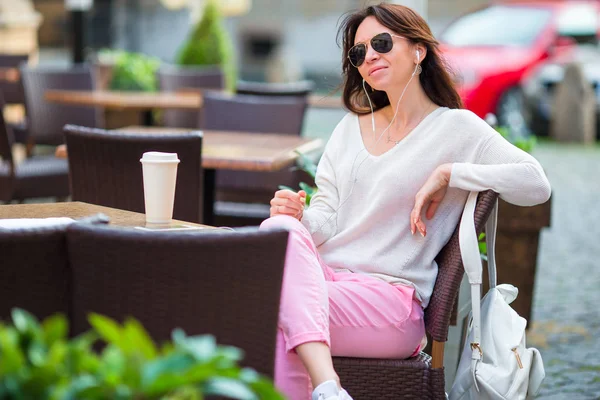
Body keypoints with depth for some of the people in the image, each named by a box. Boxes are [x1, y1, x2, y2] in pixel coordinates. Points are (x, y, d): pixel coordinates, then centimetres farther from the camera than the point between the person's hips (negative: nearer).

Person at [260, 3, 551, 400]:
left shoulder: (456, 127, 5)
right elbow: (326, 221, 14)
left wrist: (446, 174, -12)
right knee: (278, 227, -30)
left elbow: (535, 184, -9)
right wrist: (298, 216, -9)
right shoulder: (350, 128, 22)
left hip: (390, 293, -5)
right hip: (321, 277, 6)